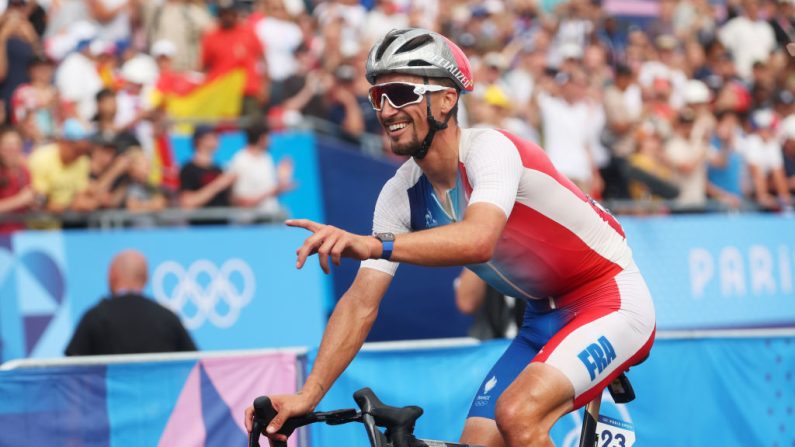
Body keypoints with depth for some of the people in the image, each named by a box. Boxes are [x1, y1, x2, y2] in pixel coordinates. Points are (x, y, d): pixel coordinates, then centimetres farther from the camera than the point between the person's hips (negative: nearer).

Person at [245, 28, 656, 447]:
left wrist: (374, 245, -59)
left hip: (612, 301, -8)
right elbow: (362, 300, -8)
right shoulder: (401, 195, -5)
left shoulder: (489, 148, -25)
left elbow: (479, 239, -45)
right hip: (545, 316, 8)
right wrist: (307, 395, -18)